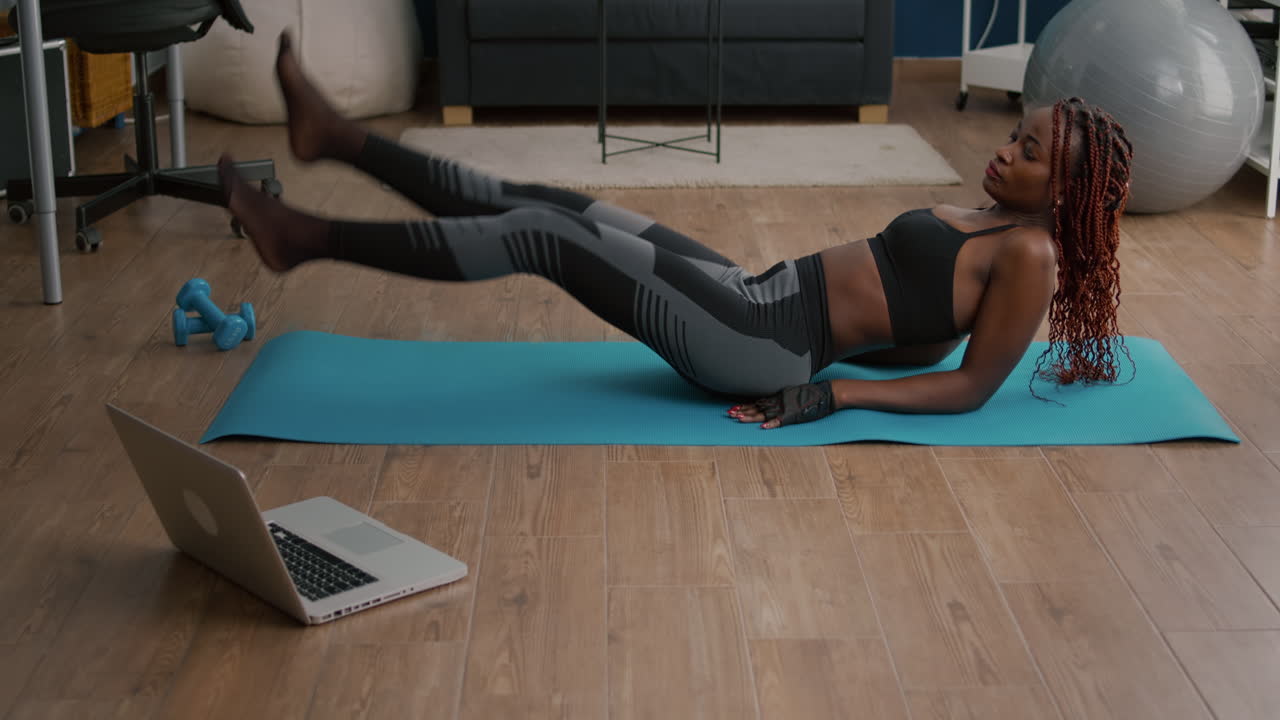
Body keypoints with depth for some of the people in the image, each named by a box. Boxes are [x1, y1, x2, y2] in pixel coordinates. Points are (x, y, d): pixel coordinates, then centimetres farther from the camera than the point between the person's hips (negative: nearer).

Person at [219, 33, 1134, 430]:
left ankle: (307, 238, -6)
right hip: (762, 301, 8)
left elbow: (971, 386, -14)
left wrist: (834, 391, -18)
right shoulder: (983, 222, 16)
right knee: (556, 206, 2)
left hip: (767, 346, -8)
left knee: (544, 235, -13)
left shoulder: (1030, 253, -10)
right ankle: (337, 138, 7)